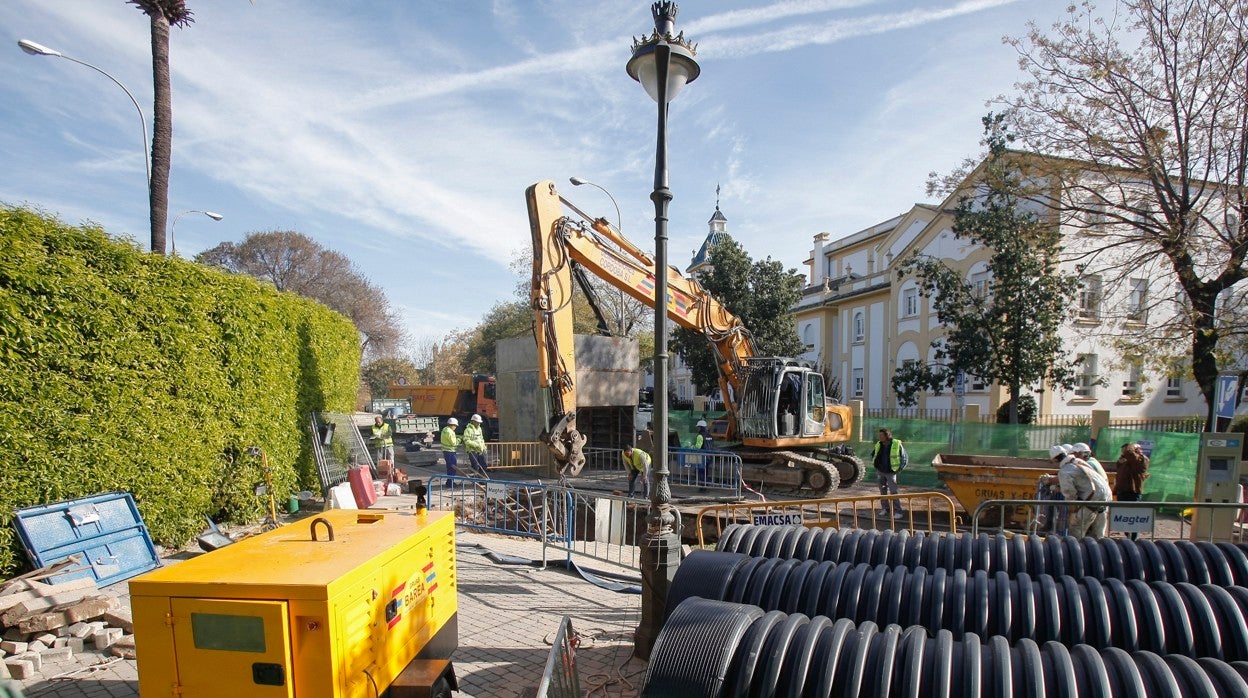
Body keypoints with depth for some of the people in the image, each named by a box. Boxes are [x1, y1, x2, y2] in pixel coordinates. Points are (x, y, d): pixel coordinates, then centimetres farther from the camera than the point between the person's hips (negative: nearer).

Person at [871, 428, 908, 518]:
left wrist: (899, 469, -6)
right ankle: (885, 508, 22)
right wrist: (875, 465, 12)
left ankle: (897, 511, -1)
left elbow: (905, 458, -5)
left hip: (890, 472, -5)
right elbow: (872, 454, 18)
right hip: (880, 472, 5)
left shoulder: (897, 444, -15)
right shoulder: (878, 444, -1)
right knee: (883, 491, 11)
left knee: (893, 492, -8)